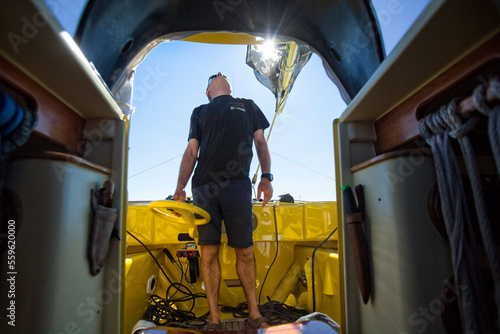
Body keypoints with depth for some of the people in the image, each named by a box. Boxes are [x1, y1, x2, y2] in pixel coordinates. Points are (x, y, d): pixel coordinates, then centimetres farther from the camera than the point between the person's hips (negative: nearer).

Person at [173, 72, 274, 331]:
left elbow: (260, 143, 16)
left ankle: (254, 314, 14)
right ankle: (213, 319, 10)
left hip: (238, 184, -1)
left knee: (245, 251, -1)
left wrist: (266, 177, 0)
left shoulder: (248, 106, 24)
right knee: (209, 252, -1)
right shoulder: (200, 112, 24)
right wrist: (180, 189, 4)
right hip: (204, 185, 1)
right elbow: (191, 152, 16)